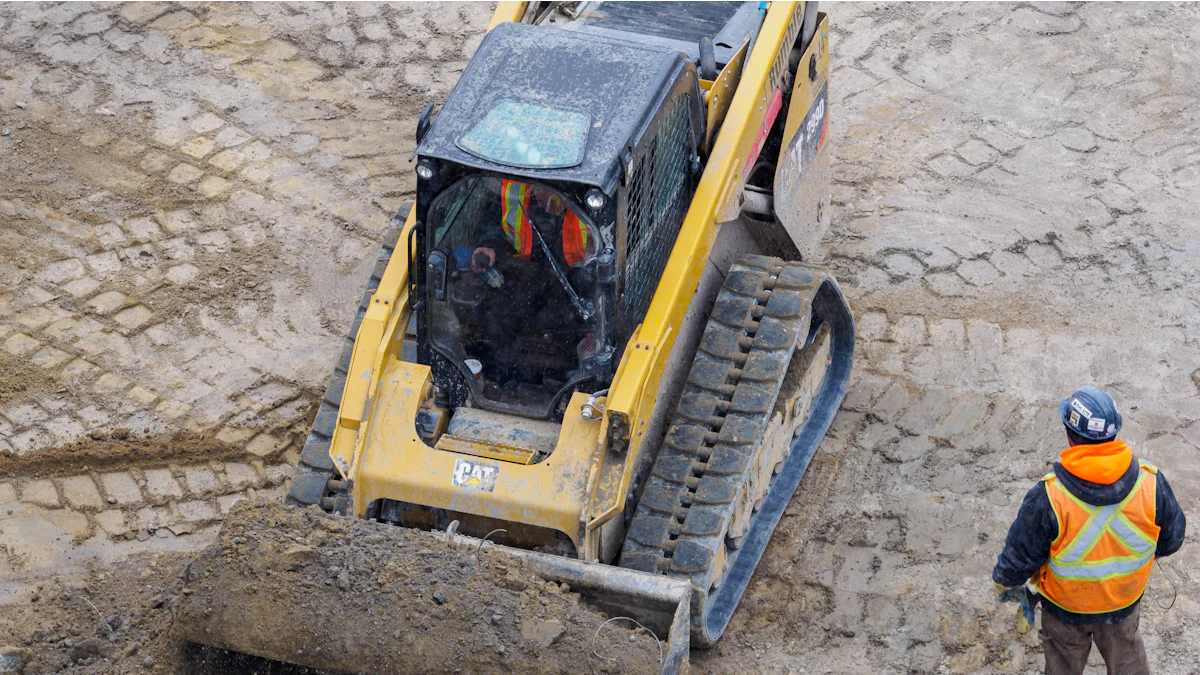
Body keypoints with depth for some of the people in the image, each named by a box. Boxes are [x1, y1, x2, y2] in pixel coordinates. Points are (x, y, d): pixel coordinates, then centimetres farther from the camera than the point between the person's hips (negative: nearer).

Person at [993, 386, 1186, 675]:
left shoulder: (1047, 499, -36)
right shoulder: (1151, 483, -27)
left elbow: (1020, 555, -20)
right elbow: (1171, 540, -8)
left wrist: (1005, 583, 3)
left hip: (1066, 607, -2)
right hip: (1124, 602, 2)